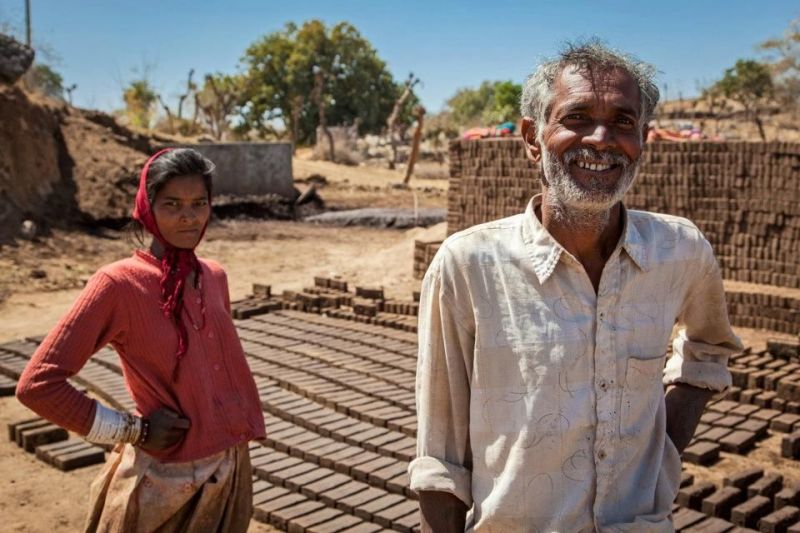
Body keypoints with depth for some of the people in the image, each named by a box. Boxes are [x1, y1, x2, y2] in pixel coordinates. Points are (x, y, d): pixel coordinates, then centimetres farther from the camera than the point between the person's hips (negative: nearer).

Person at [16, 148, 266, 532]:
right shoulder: (119, 284, -17)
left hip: (231, 472, 5)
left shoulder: (215, 276, 1)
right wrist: (132, 429, -15)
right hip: (165, 484, -5)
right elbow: (38, 384, -19)